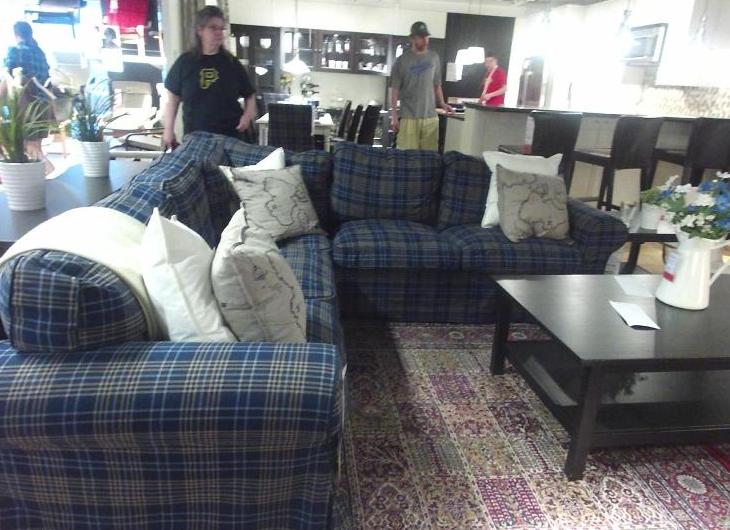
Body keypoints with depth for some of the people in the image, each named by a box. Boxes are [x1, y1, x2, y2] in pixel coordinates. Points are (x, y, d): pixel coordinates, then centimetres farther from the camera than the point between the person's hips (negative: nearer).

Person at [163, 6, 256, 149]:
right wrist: (169, 130, 4)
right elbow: (173, 98, 9)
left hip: (231, 135, 0)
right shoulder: (185, 62, 4)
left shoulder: (232, 63, 6)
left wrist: (248, 114, -8)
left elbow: (249, 95, 11)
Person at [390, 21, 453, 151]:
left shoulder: (434, 58, 10)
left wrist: (442, 104, 1)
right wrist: (394, 116, -3)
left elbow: (437, 85, 17)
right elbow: (395, 90, 2)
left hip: (430, 116, 3)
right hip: (409, 117, -3)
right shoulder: (402, 61, 0)